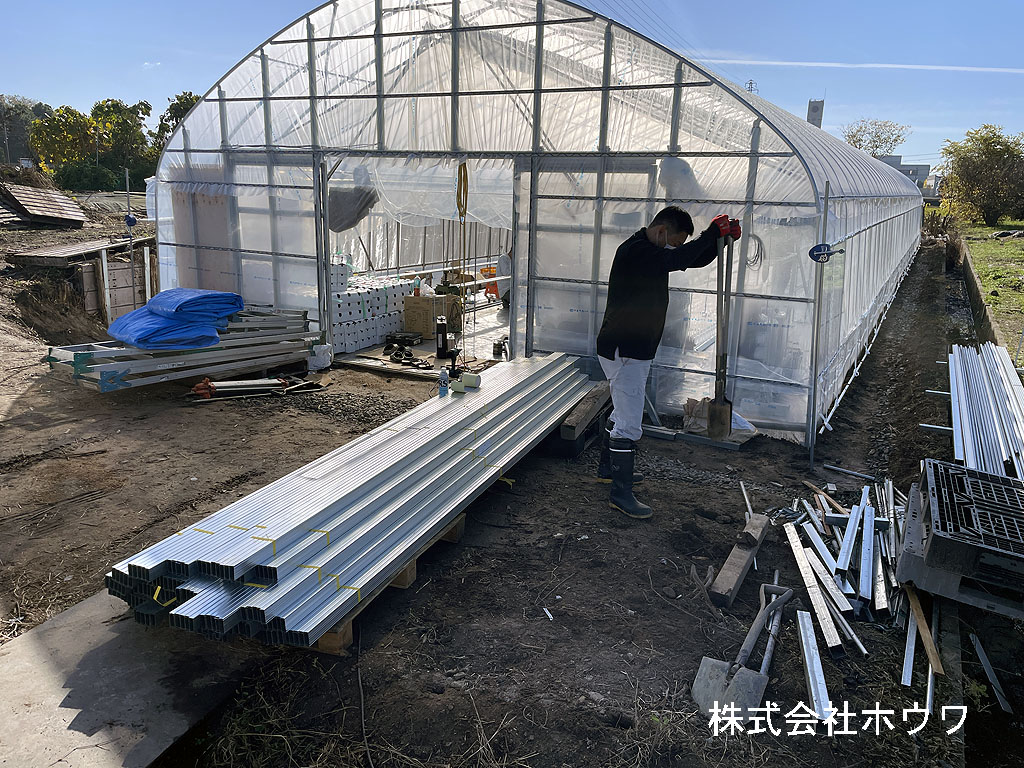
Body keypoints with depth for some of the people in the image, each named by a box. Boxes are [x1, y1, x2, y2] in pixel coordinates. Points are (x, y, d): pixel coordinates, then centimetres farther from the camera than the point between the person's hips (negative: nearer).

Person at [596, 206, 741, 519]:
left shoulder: (653, 251, 11)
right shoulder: (635, 251, -20)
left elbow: (694, 259, 16)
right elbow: (679, 258, -33)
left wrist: (721, 237, -1)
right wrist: (713, 231, -20)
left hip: (636, 350, 11)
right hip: (623, 352, -11)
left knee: (623, 413, 23)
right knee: (629, 425, -8)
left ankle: (608, 468, 40)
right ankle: (621, 493, 0)